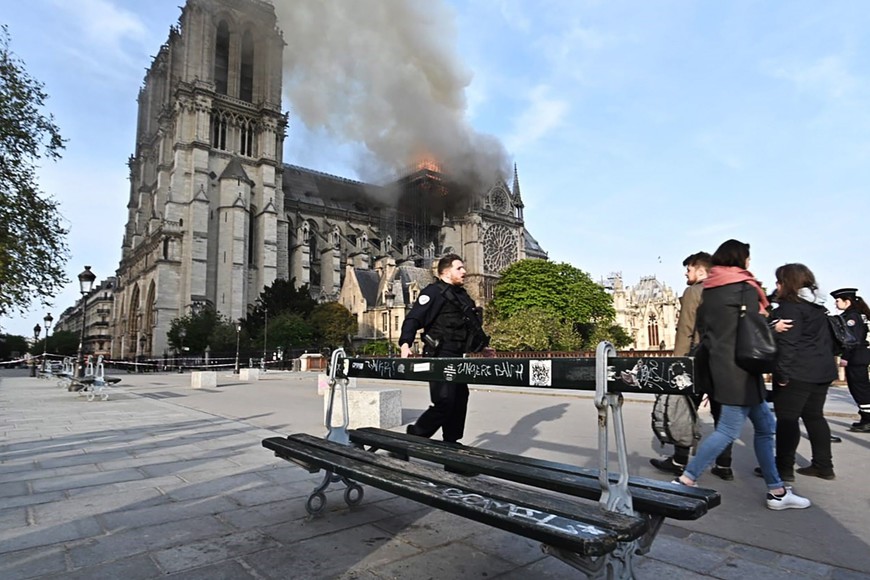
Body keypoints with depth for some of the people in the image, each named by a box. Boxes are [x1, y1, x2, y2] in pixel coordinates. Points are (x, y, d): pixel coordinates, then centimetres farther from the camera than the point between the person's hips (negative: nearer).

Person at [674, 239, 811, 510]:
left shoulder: (708, 290, 13)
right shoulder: (744, 287, -8)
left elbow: (703, 328, 14)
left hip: (720, 364, 9)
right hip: (739, 367, -9)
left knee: (765, 425, 14)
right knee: (728, 430, -5)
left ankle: (776, 491, 18)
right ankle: (686, 480, -2)